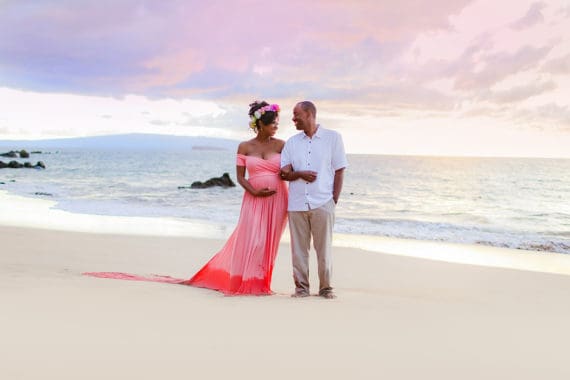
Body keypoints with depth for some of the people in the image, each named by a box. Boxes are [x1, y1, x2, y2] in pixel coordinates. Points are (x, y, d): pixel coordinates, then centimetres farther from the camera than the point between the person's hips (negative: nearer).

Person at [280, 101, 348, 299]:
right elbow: (284, 173, 8)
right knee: (299, 248, 4)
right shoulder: (291, 142, 13)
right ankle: (301, 287, 12)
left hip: (322, 203, -3)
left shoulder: (333, 137, 5)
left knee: (324, 248, 1)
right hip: (297, 204, 3)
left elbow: (339, 171, 3)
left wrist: (334, 200, -3)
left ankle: (325, 287, 12)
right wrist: (300, 174, -12)